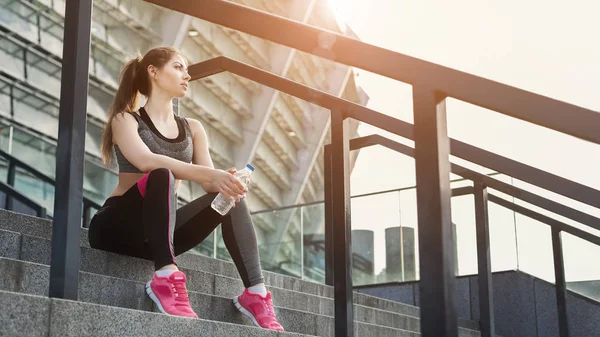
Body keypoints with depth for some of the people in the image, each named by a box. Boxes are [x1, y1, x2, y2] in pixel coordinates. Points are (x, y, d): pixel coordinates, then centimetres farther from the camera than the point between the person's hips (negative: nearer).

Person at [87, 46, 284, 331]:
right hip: (119, 225, -5)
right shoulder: (125, 120, -2)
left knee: (228, 194, -15)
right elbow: (145, 161, -24)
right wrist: (210, 174, -34)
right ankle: (165, 277, -43)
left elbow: (208, 180, 0)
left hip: (159, 228, 5)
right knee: (161, 177, -32)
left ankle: (255, 293, -24)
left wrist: (225, 181, -26)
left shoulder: (192, 129, 14)